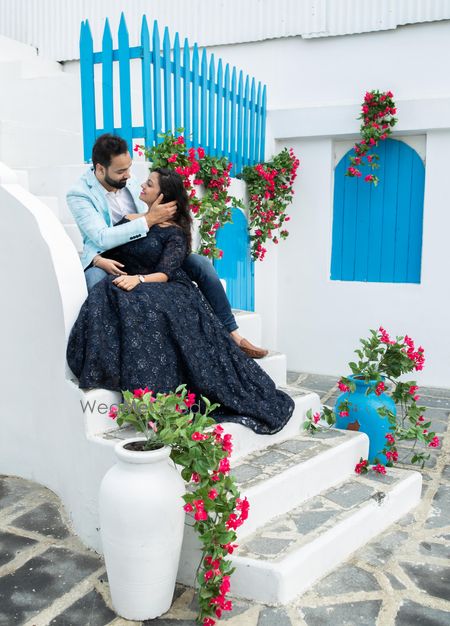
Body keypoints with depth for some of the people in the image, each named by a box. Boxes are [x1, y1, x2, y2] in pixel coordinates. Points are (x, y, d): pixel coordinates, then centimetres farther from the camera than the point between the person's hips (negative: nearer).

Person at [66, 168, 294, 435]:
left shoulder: (175, 233, 6)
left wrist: (139, 278, -28)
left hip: (165, 290, -3)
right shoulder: (130, 220, 22)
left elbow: (165, 273, -9)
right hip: (129, 288, 4)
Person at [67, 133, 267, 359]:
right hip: (107, 260, -5)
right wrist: (149, 219, -28)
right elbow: (102, 238, -24)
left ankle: (232, 335, -6)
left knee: (202, 264, -12)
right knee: (97, 283, -42)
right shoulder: (79, 194, -12)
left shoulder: (129, 181, 5)